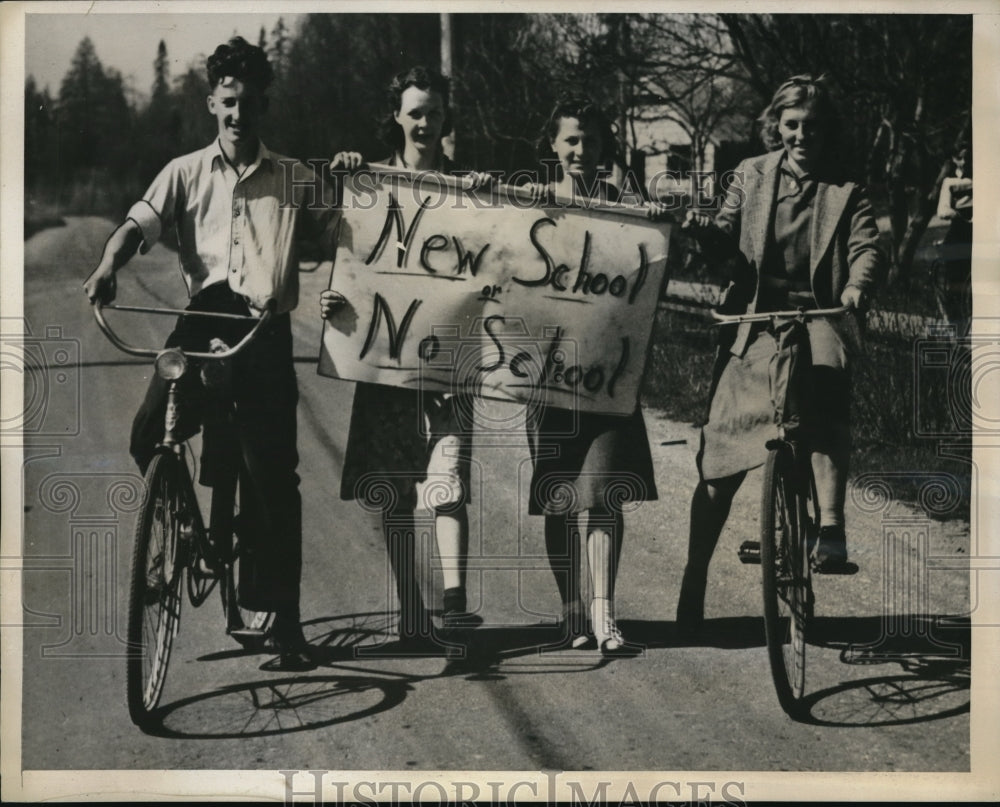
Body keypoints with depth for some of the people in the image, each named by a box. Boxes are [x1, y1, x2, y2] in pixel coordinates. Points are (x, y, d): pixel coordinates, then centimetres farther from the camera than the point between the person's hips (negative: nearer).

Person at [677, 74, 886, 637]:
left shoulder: (846, 190, 7)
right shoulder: (753, 175, 13)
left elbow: (868, 248, -6)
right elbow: (728, 241, 6)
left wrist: (858, 286, -28)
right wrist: (705, 229, -18)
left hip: (817, 315, -1)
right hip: (755, 317, 1)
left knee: (829, 385, -37)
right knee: (721, 458, -2)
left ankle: (831, 526, -37)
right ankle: (693, 585, 9)